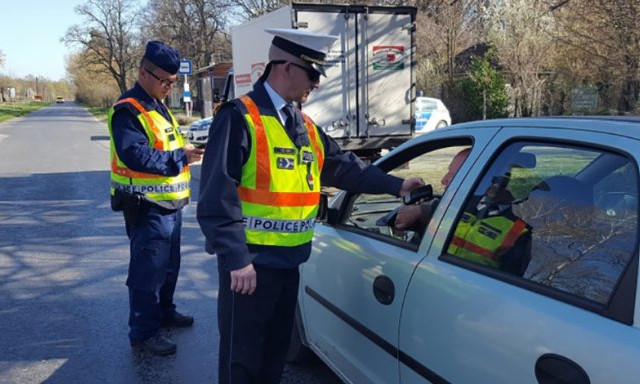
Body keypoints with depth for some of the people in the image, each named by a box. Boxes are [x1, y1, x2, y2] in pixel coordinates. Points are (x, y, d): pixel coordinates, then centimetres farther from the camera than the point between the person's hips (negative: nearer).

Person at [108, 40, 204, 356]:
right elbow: (136, 157, -28)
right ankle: (143, 333, 11)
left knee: (169, 265, 22)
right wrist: (181, 156, -25)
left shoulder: (158, 106, 15)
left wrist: (187, 149, 6)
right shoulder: (128, 111, -17)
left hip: (169, 204, 10)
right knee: (149, 271, -2)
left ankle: (164, 312, 40)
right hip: (147, 208, -10)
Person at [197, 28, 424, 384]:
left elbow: (344, 166, 15)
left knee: (276, 349, 20)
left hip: (289, 259, 8)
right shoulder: (240, 117, -15)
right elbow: (218, 196, -19)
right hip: (250, 261, -7)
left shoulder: (305, 125, 11)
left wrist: (395, 185, 7)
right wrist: (236, 259, -22)